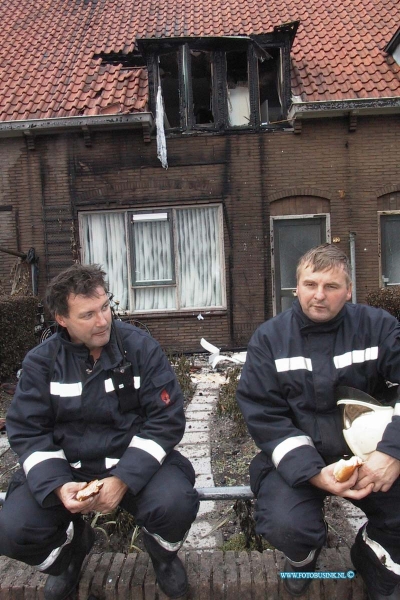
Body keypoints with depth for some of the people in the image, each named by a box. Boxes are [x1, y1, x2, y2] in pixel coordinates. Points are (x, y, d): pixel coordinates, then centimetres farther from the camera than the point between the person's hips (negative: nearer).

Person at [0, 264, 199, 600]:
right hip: (64, 466, 2)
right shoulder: (41, 361, -3)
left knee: (176, 505, -29)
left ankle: (163, 552, 12)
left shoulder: (141, 347, -9)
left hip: (134, 461, -1)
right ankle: (73, 545, 18)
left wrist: (123, 479, -22)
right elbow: (27, 431, -4)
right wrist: (57, 485, -21)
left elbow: (167, 419, -11)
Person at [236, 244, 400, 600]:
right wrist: (313, 472, -19)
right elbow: (263, 413, -8)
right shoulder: (270, 338, -3)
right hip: (296, 458, -1)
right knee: (286, 526, -26)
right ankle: (303, 556, 14)